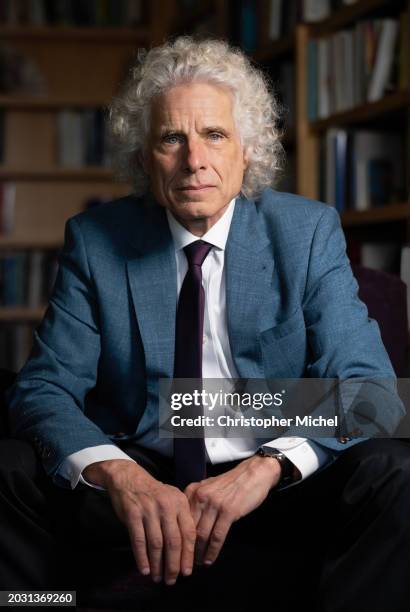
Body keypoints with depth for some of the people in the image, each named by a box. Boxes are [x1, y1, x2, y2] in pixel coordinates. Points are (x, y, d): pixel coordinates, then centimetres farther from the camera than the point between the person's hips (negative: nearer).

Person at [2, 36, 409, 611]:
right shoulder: (95, 241, 1)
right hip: (139, 483, 1)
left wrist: (267, 466, -28)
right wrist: (118, 474, -28)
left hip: (281, 492, -1)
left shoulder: (309, 231, -1)